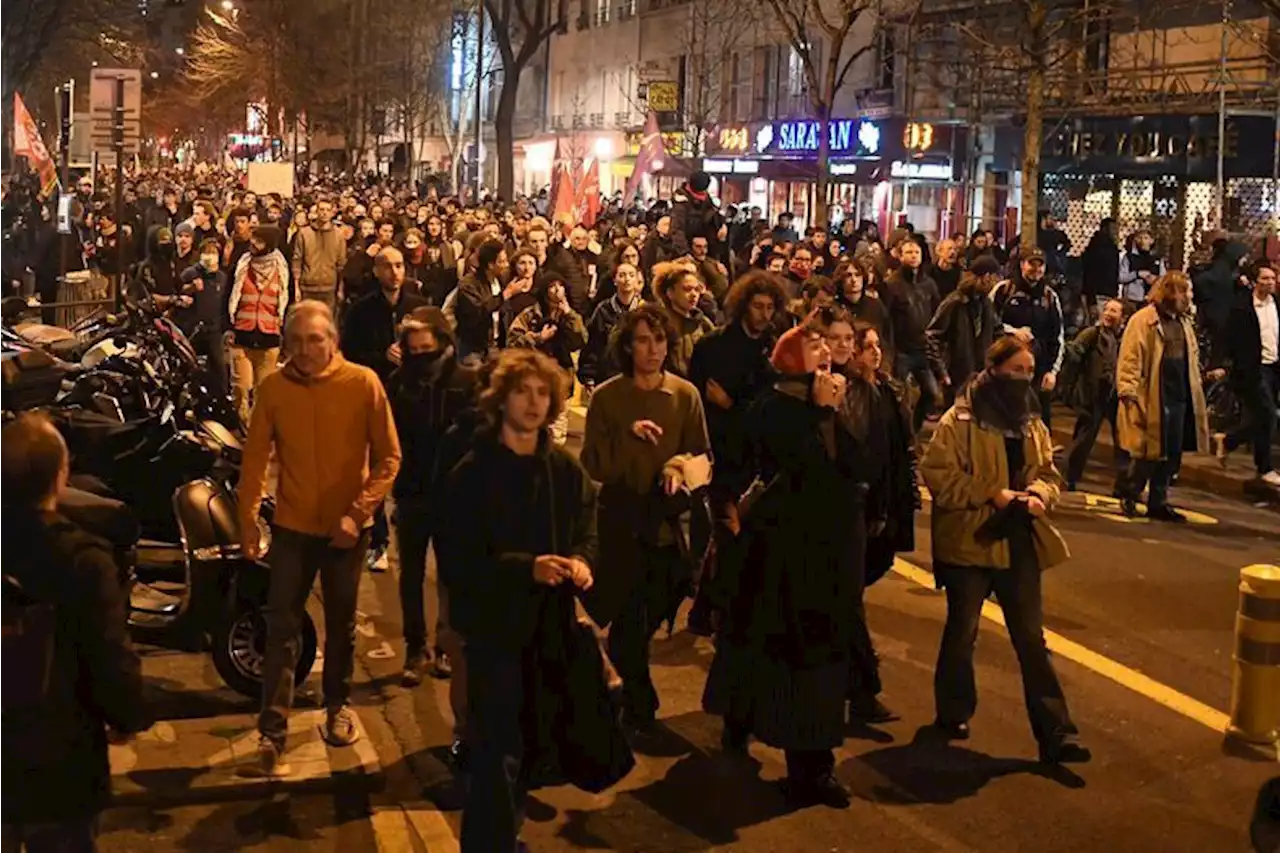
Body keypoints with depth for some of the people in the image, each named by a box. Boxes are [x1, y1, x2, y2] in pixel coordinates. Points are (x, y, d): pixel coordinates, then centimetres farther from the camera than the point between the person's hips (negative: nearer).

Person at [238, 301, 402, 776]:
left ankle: (337, 705, 39)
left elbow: (388, 457, -10)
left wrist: (358, 512, -17)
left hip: (347, 528, 0)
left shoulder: (363, 383, -13)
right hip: (292, 526, 0)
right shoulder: (273, 388, -8)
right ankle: (272, 732, 2)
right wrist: (248, 520, -8)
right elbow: (256, 457, -3)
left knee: (341, 624, 18)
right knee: (282, 629, -2)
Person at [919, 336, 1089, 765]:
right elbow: (938, 475, -15)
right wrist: (992, 494, -19)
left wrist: (1038, 494, -9)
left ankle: (1055, 733, 3)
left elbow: (1049, 473, 13)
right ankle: (954, 713, 29)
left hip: (1019, 544, 5)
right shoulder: (959, 421, -10)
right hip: (970, 542, -5)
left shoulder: (1033, 425, 10)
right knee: (962, 633, 10)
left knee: (1032, 638, 3)